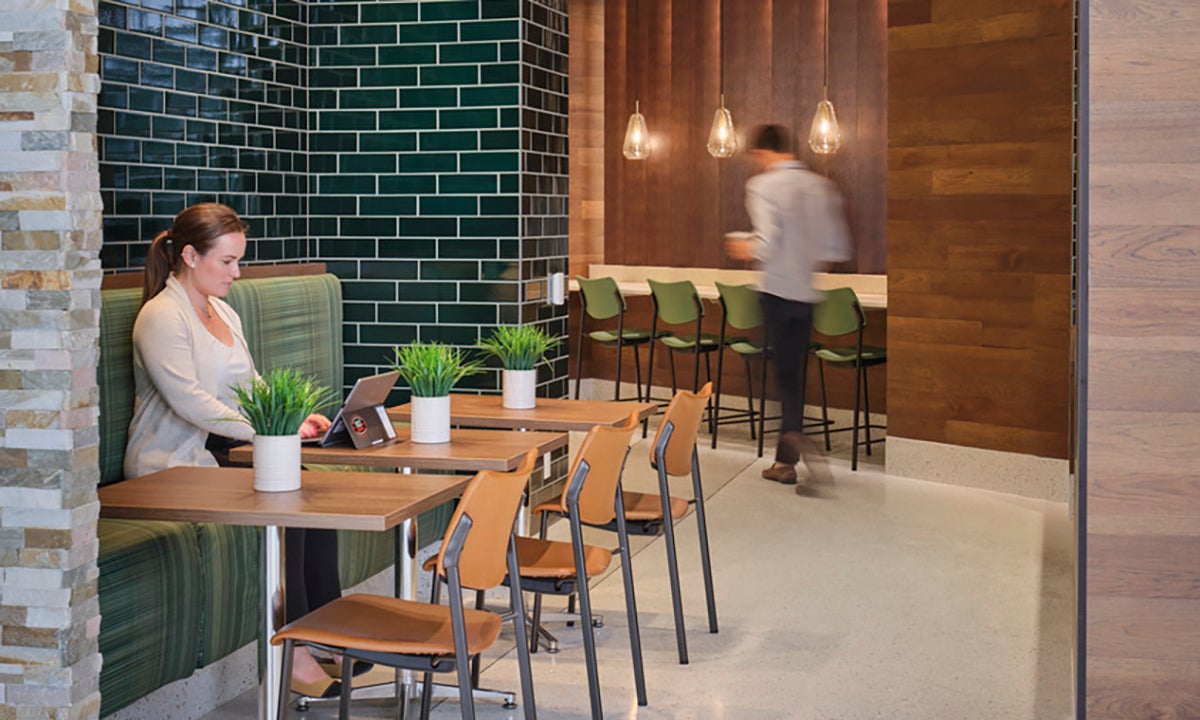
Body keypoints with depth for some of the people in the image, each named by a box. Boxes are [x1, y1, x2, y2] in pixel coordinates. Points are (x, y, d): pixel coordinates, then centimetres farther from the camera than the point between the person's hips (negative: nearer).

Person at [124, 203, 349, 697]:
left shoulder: (224, 313, 17)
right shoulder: (161, 317, -11)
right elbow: (191, 403, -22)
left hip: (224, 452, 8)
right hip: (173, 466, -8)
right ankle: (293, 653, -21)